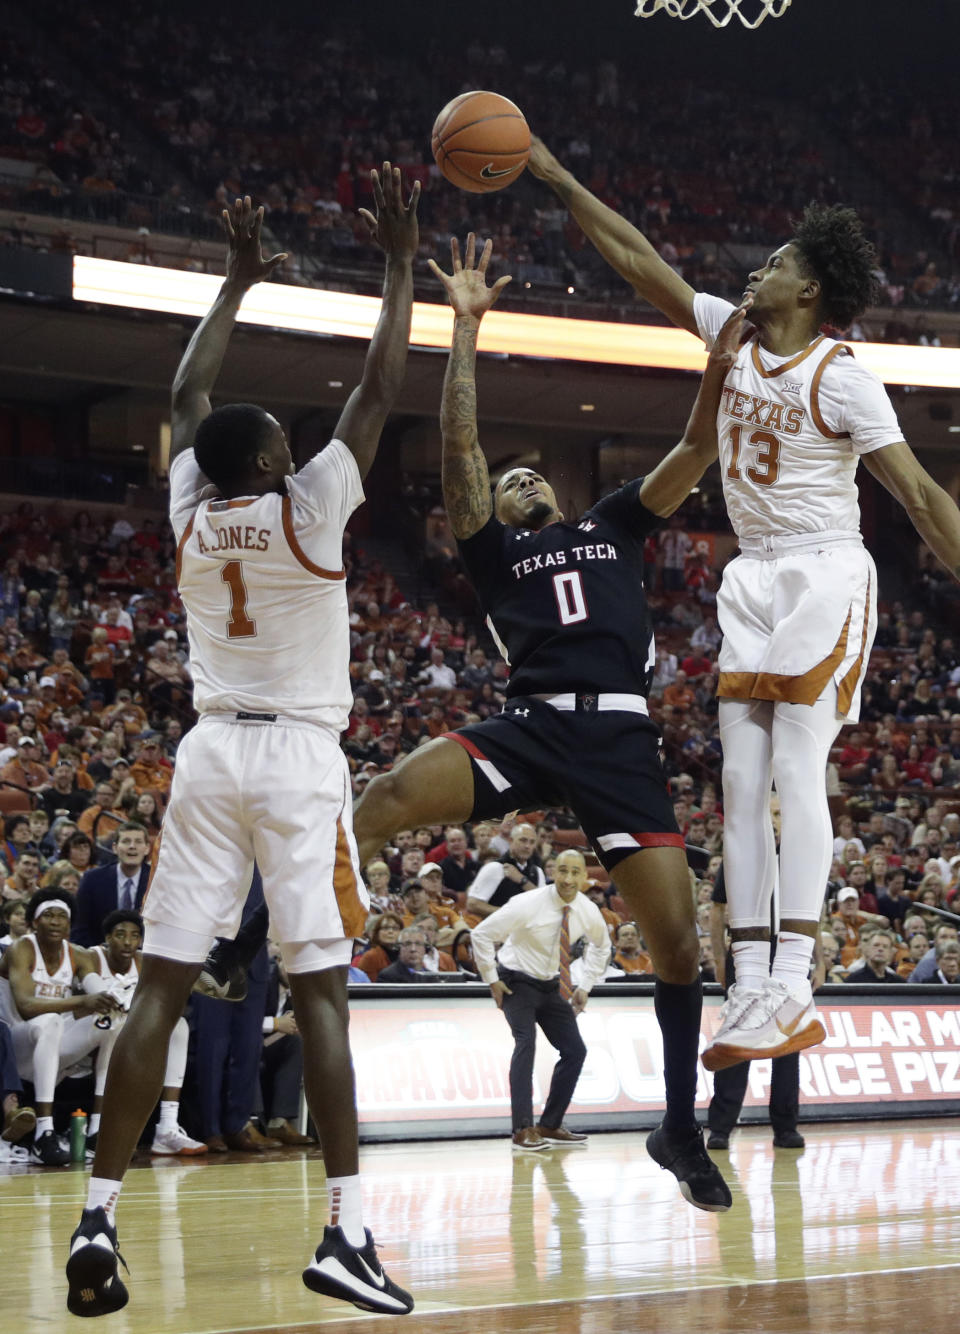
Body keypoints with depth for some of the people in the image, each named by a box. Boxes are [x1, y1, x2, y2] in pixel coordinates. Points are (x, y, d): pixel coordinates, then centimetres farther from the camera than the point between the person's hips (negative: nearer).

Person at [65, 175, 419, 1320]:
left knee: (161, 987, 1)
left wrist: (237, 283, 30)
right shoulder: (309, 507, -7)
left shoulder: (188, 509, 5)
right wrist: (400, 266, 7)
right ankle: (345, 1233, -12)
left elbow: (188, 394, 22)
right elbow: (380, 387, -1)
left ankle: (99, 1219, -4)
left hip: (210, 754, 4)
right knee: (320, 990, -7)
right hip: (300, 756, -4)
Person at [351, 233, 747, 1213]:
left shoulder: (614, 525, 26)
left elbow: (694, 454, 18)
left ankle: (680, 1130, 12)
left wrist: (721, 365, 3)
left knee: (676, 936, -4)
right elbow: (458, 446, 7)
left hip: (620, 737, 1)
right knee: (385, 801, -28)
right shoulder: (493, 547, 19)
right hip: (530, 725, -1)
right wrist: (465, 328, 3)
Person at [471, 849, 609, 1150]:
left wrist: (585, 986, 9)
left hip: (551, 986, 6)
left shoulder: (588, 911, -7)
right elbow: (481, 934, -18)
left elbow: (601, 945, 16)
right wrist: (492, 980, -15)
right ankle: (523, 1129, -29)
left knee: (575, 1051, 0)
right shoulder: (528, 905, -24)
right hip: (517, 983, -6)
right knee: (526, 1042, -26)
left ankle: (550, 1126, 13)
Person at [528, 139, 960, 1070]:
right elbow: (640, 262, 11)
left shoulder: (843, 378, -12)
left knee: (798, 771, -15)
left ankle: (792, 991, -19)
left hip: (824, 575, -7)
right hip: (754, 579, 7)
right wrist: (559, 181, 9)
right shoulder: (733, 334, 7)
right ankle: (750, 986, 0)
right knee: (740, 782, 0)